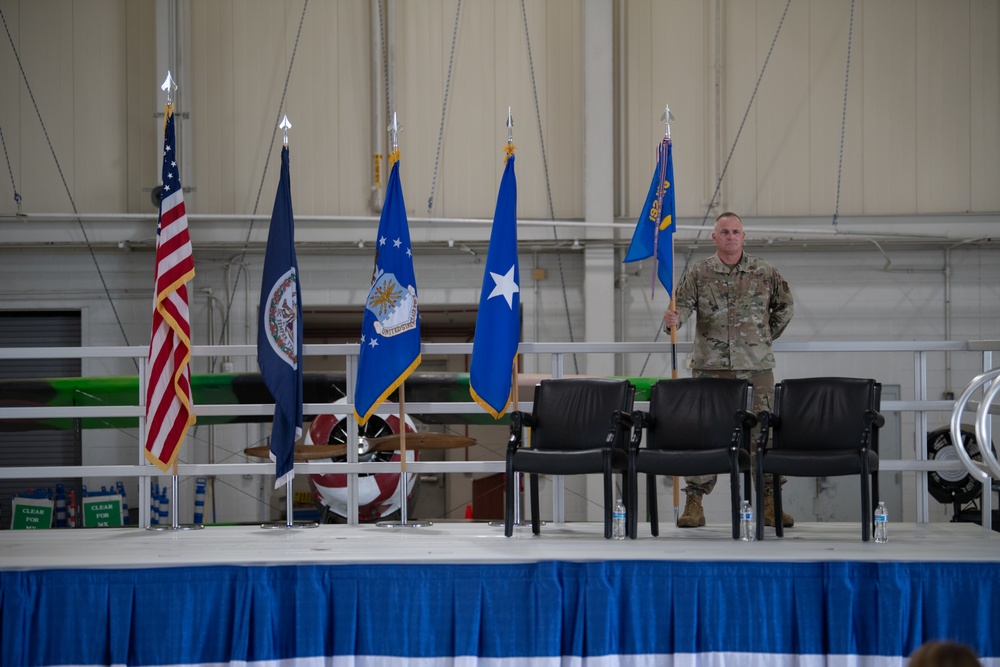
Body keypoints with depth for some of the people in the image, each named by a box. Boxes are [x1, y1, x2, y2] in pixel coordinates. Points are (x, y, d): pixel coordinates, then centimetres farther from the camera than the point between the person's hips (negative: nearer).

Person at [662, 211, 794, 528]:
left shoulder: (765, 273, 8)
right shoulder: (698, 273, 5)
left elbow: (785, 306, 20)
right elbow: (683, 304, -5)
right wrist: (673, 319, -27)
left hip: (756, 367, 1)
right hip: (710, 366, -1)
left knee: (762, 432, -1)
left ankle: (770, 504, 5)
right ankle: (694, 504, 1)